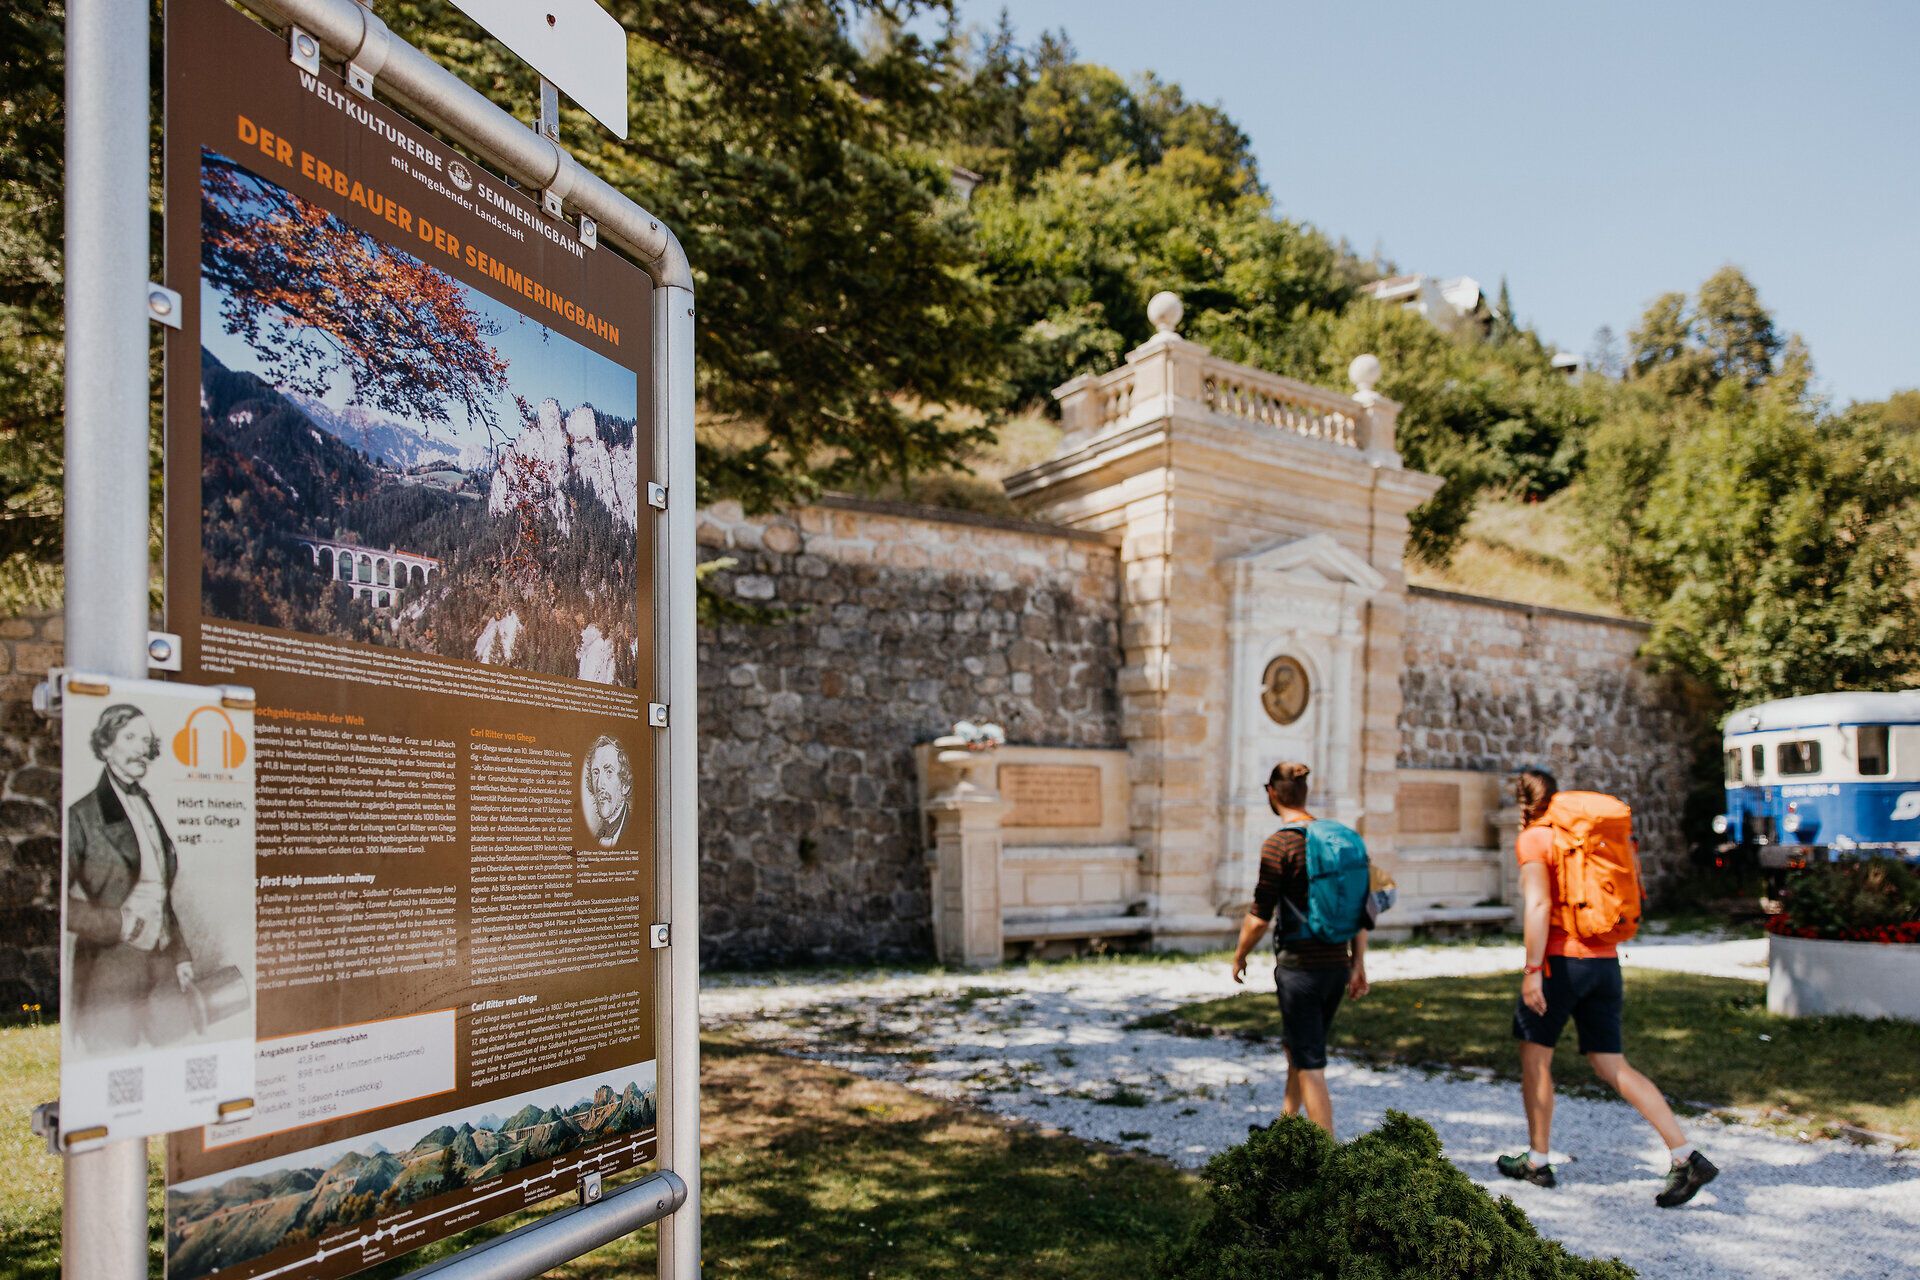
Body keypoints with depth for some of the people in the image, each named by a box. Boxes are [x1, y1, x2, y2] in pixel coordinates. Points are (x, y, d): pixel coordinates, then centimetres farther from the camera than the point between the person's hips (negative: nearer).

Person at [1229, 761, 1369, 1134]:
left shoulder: (1279, 844, -13)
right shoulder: (1341, 837, 5)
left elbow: (1260, 917, -12)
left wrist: (1239, 956, 4)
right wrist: (1358, 964, 13)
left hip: (1300, 965, -7)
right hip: (1337, 962, 7)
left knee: (1310, 1065, 0)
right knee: (1296, 1048, 24)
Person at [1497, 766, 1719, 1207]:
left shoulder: (1533, 840, -5)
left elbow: (1539, 905, -18)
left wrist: (1532, 969, -19)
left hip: (1561, 959, -7)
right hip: (1604, 960, 7)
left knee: (1534, 1055, 8)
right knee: (1613, 1066, 9)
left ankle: (1538, 1161, 15)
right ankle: (1686, 1157, -1)